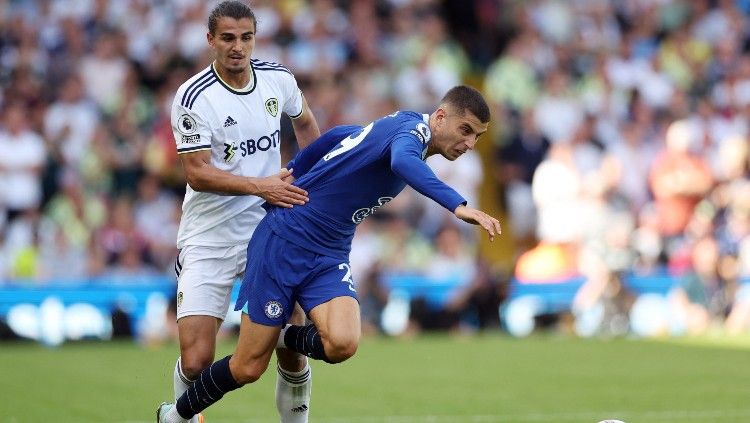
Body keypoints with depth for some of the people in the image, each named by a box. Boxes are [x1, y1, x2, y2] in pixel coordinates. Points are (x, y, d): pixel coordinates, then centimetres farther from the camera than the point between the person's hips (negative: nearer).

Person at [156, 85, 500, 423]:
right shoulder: (413, 127, -18)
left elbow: (337, 137, 22)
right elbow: (402, 162, -43)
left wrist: (291, 175, 29)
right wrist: (458, 205, -53)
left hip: (329, 256, 7)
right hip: (284, 242, -7)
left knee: (342, 343, -22)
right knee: (247, 368, 1)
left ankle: (284, 337, 10)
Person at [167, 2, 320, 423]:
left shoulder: (278, 79, 1)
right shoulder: (194, 97, -14)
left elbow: (305, 122, 22)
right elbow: (198, 173, -18)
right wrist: (259, 186, -28)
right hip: (209, 238, -4)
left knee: (293, 352, -1)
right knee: (196, 361, -11)